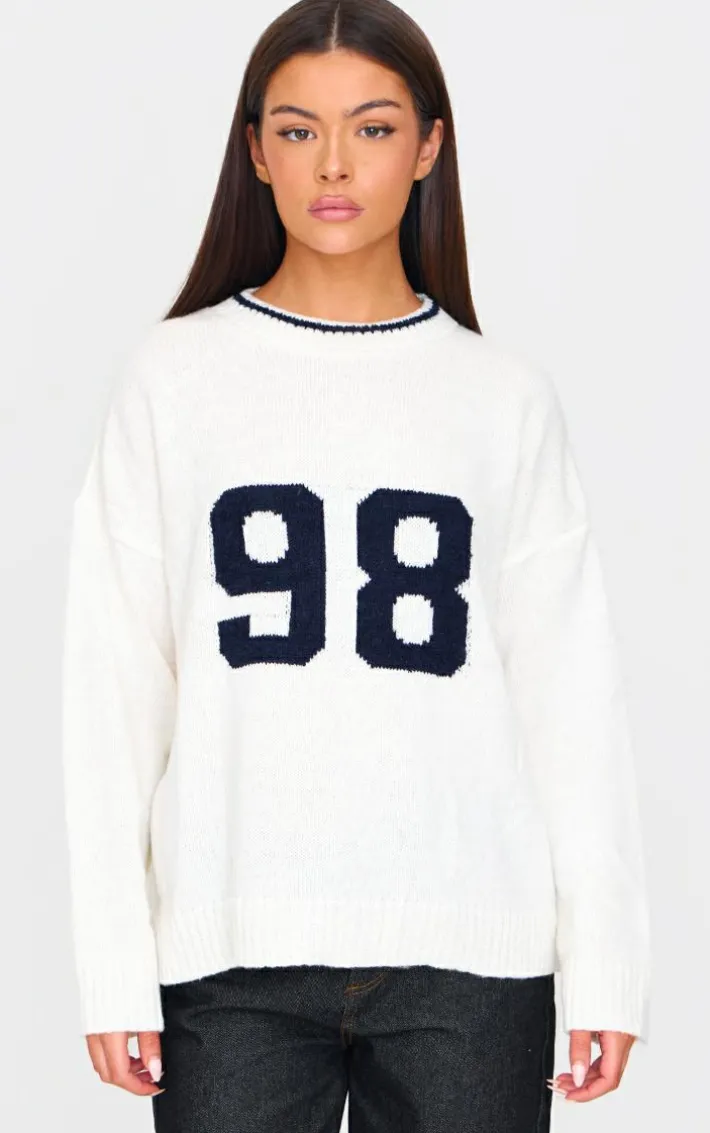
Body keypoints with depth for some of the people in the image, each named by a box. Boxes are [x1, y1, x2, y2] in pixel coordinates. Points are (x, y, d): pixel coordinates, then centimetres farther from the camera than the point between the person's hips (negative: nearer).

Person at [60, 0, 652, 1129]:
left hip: (468, 951, 1)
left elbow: (571, 692, 5)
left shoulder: (507, 398, 5)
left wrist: (605, 961, -1)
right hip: (233, 950, 0)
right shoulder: (173, 378, 4)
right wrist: (114, 967, -2)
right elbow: (114, 685, 3)